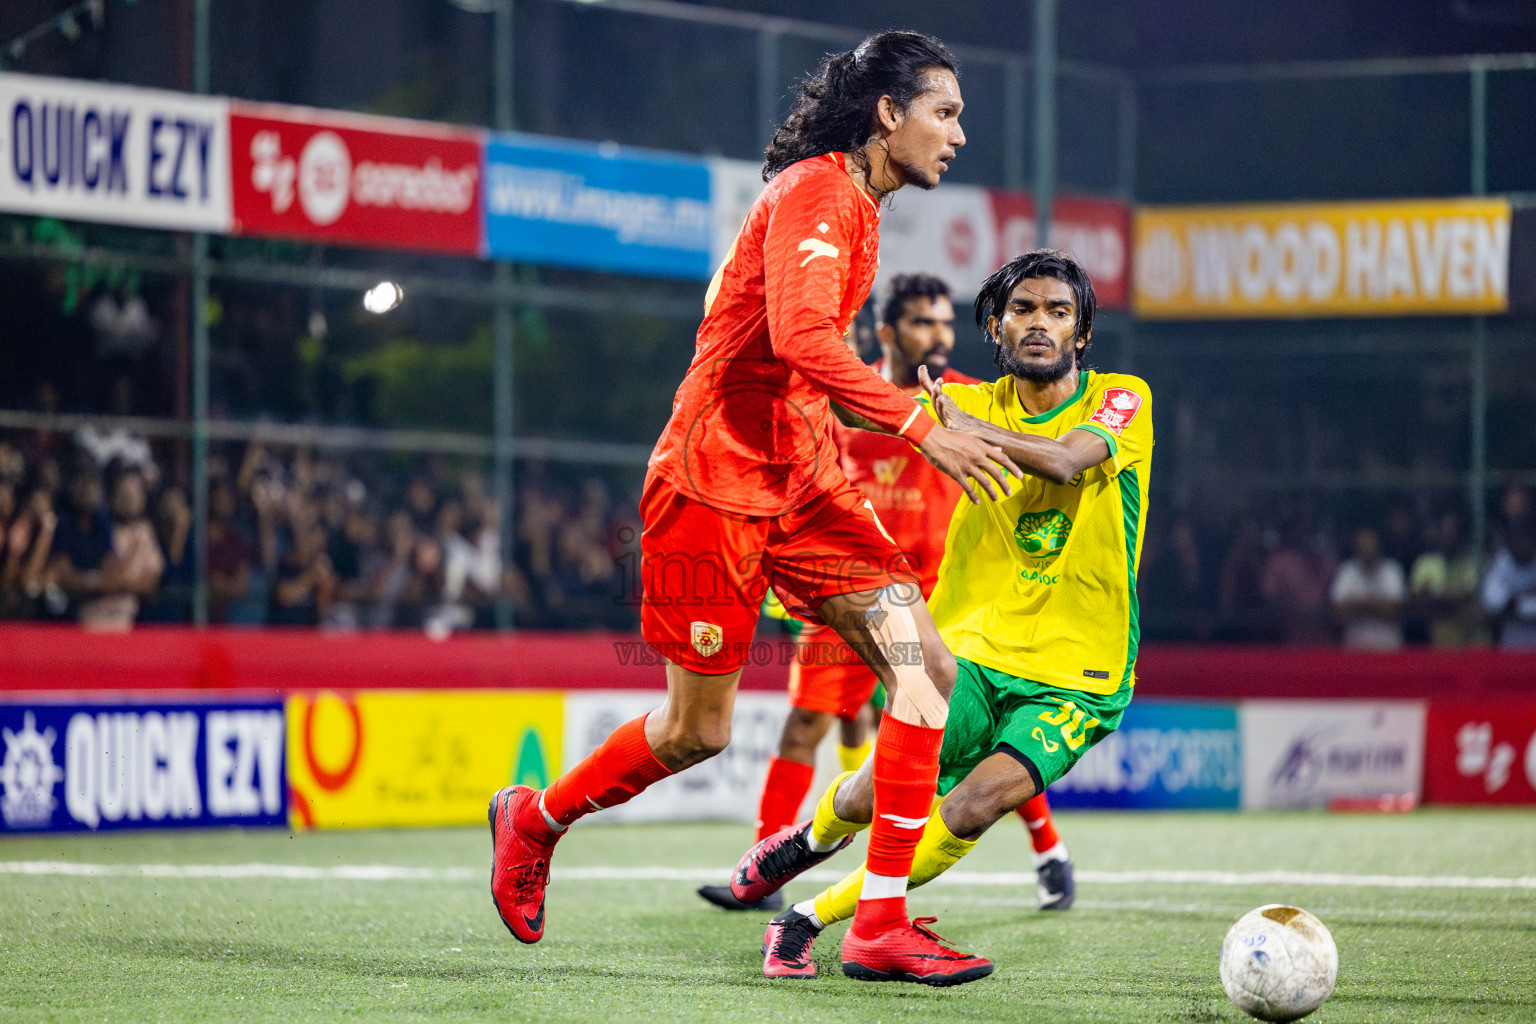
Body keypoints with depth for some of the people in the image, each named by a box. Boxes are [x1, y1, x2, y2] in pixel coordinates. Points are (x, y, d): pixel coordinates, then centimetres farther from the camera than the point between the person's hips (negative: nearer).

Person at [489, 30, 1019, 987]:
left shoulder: (854, 206, 15)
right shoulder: (814, 191, -15)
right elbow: (801, 334, -29)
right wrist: (921, 426, -31)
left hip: (801, 477, 9)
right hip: (715, 477, -9)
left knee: (927, 667, -9)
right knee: (699, 729, 1)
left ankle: (882, 921, -9)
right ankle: (535, 819, 29)